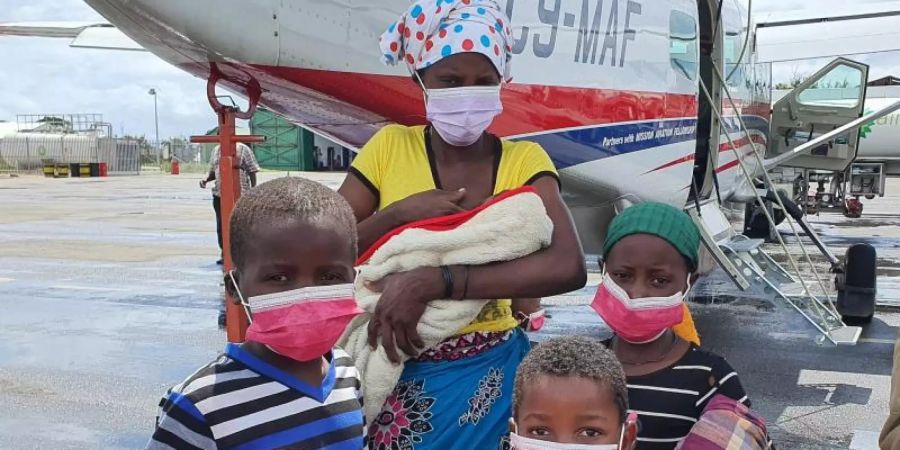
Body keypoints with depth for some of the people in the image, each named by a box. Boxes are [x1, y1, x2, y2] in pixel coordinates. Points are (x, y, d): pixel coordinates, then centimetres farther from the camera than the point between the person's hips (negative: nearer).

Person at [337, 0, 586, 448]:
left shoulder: (523, 160, -5)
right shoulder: (389, 147, -2)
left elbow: (568, 267, -20)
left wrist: (431, 282, -26)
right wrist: (401, 212, -18)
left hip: (483, 375, 0)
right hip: (395, 373, 1)